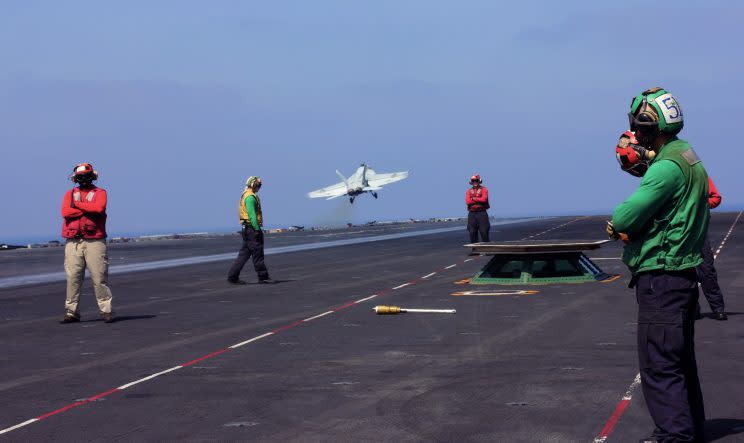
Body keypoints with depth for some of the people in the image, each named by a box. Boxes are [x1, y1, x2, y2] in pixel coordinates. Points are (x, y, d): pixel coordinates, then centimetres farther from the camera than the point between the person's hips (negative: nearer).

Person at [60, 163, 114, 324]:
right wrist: (89, 209, -8)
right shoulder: (69, 194, 16)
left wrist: (77, 204, -5)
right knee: (73, 278, 0)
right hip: (73, 242, 2)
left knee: (99, 277, -4)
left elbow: (99, 208, -13)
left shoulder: (99, 193, 10)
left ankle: (106, 310, 0)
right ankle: (71, 312, 5)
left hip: (94, 241, -2)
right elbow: (65, 212, -4)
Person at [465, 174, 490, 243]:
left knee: (484, 232, -6)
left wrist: (473, 198, -5)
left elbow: (484, 199, -13)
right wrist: (479, 200, -8)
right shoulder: (469, 191, 12)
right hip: (472, 214, 3)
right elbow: (467, 201, -4)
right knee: (472, 233, 4)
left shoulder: (484, 189, 4)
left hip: (482, 213, -3)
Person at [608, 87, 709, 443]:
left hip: (661, 279, -10)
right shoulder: (686, 157, 14)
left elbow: (624, 219, -20)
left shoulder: (668, 166, -19)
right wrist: (627, 225, 1)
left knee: (658, 365, -8)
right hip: (682, 275, 10)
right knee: (679, 360, 18)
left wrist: (616, 222, 1)